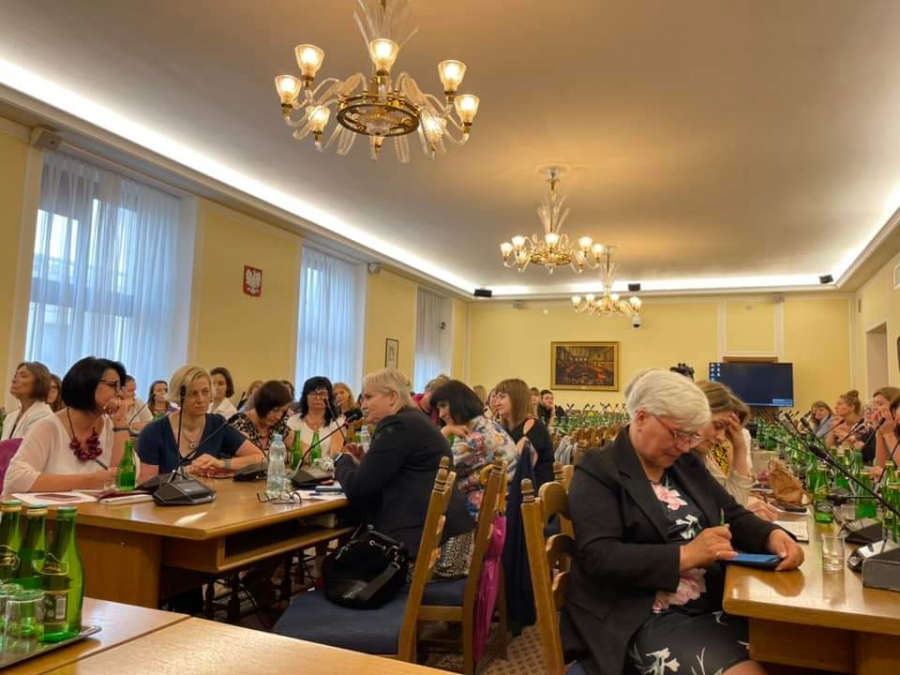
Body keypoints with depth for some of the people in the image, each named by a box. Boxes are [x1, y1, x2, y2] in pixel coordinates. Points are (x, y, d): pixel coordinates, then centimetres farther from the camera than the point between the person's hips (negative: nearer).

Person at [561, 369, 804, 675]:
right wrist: (686, 555, -22)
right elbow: (599, 558, -18)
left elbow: (733, 515, 17)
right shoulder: (598, 471, -9)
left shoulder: (687, 463, 15)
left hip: (714, 604, 8)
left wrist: (772, 535, -5)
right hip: (645, 619, -7)